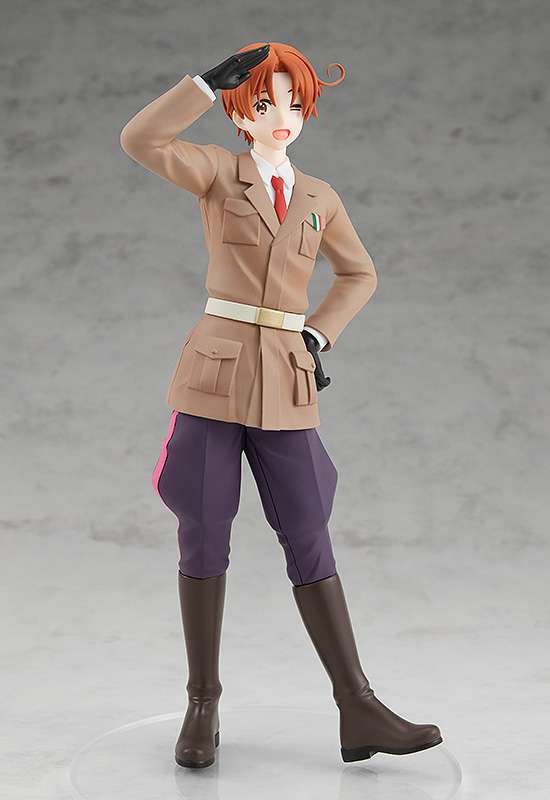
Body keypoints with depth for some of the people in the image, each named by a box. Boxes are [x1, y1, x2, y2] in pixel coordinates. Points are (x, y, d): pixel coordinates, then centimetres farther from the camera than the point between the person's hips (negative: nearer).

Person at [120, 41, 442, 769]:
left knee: (310, 543, 1)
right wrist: (210, 80, -12)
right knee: (203, 540, 1)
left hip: (286, 386, 3)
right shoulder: (217, 172, 4)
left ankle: (359, 713, 3)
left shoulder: (319, 197, 14)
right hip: (214, 373, -2)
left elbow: (359, 275, 26)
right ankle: (203, 707, 14)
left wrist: (317, 338, 12)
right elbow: (138, 141, -14)